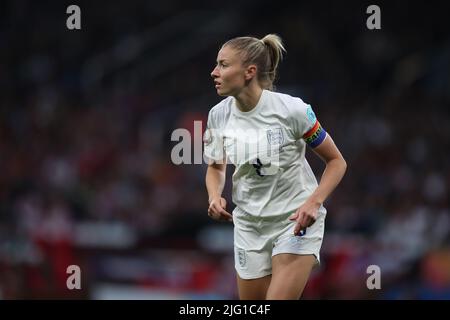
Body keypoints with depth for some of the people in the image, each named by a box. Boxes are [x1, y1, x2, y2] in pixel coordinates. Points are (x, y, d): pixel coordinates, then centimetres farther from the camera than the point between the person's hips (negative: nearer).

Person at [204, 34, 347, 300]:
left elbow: (336, 161, -8)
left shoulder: (292, 110, -19)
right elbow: (216, 168, 13)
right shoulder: (219, 115, -5)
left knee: (279, 298, -20)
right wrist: (215, 197, -9)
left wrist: (313, 202, -23)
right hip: (249, 225, 5)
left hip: (296, 221, -5)